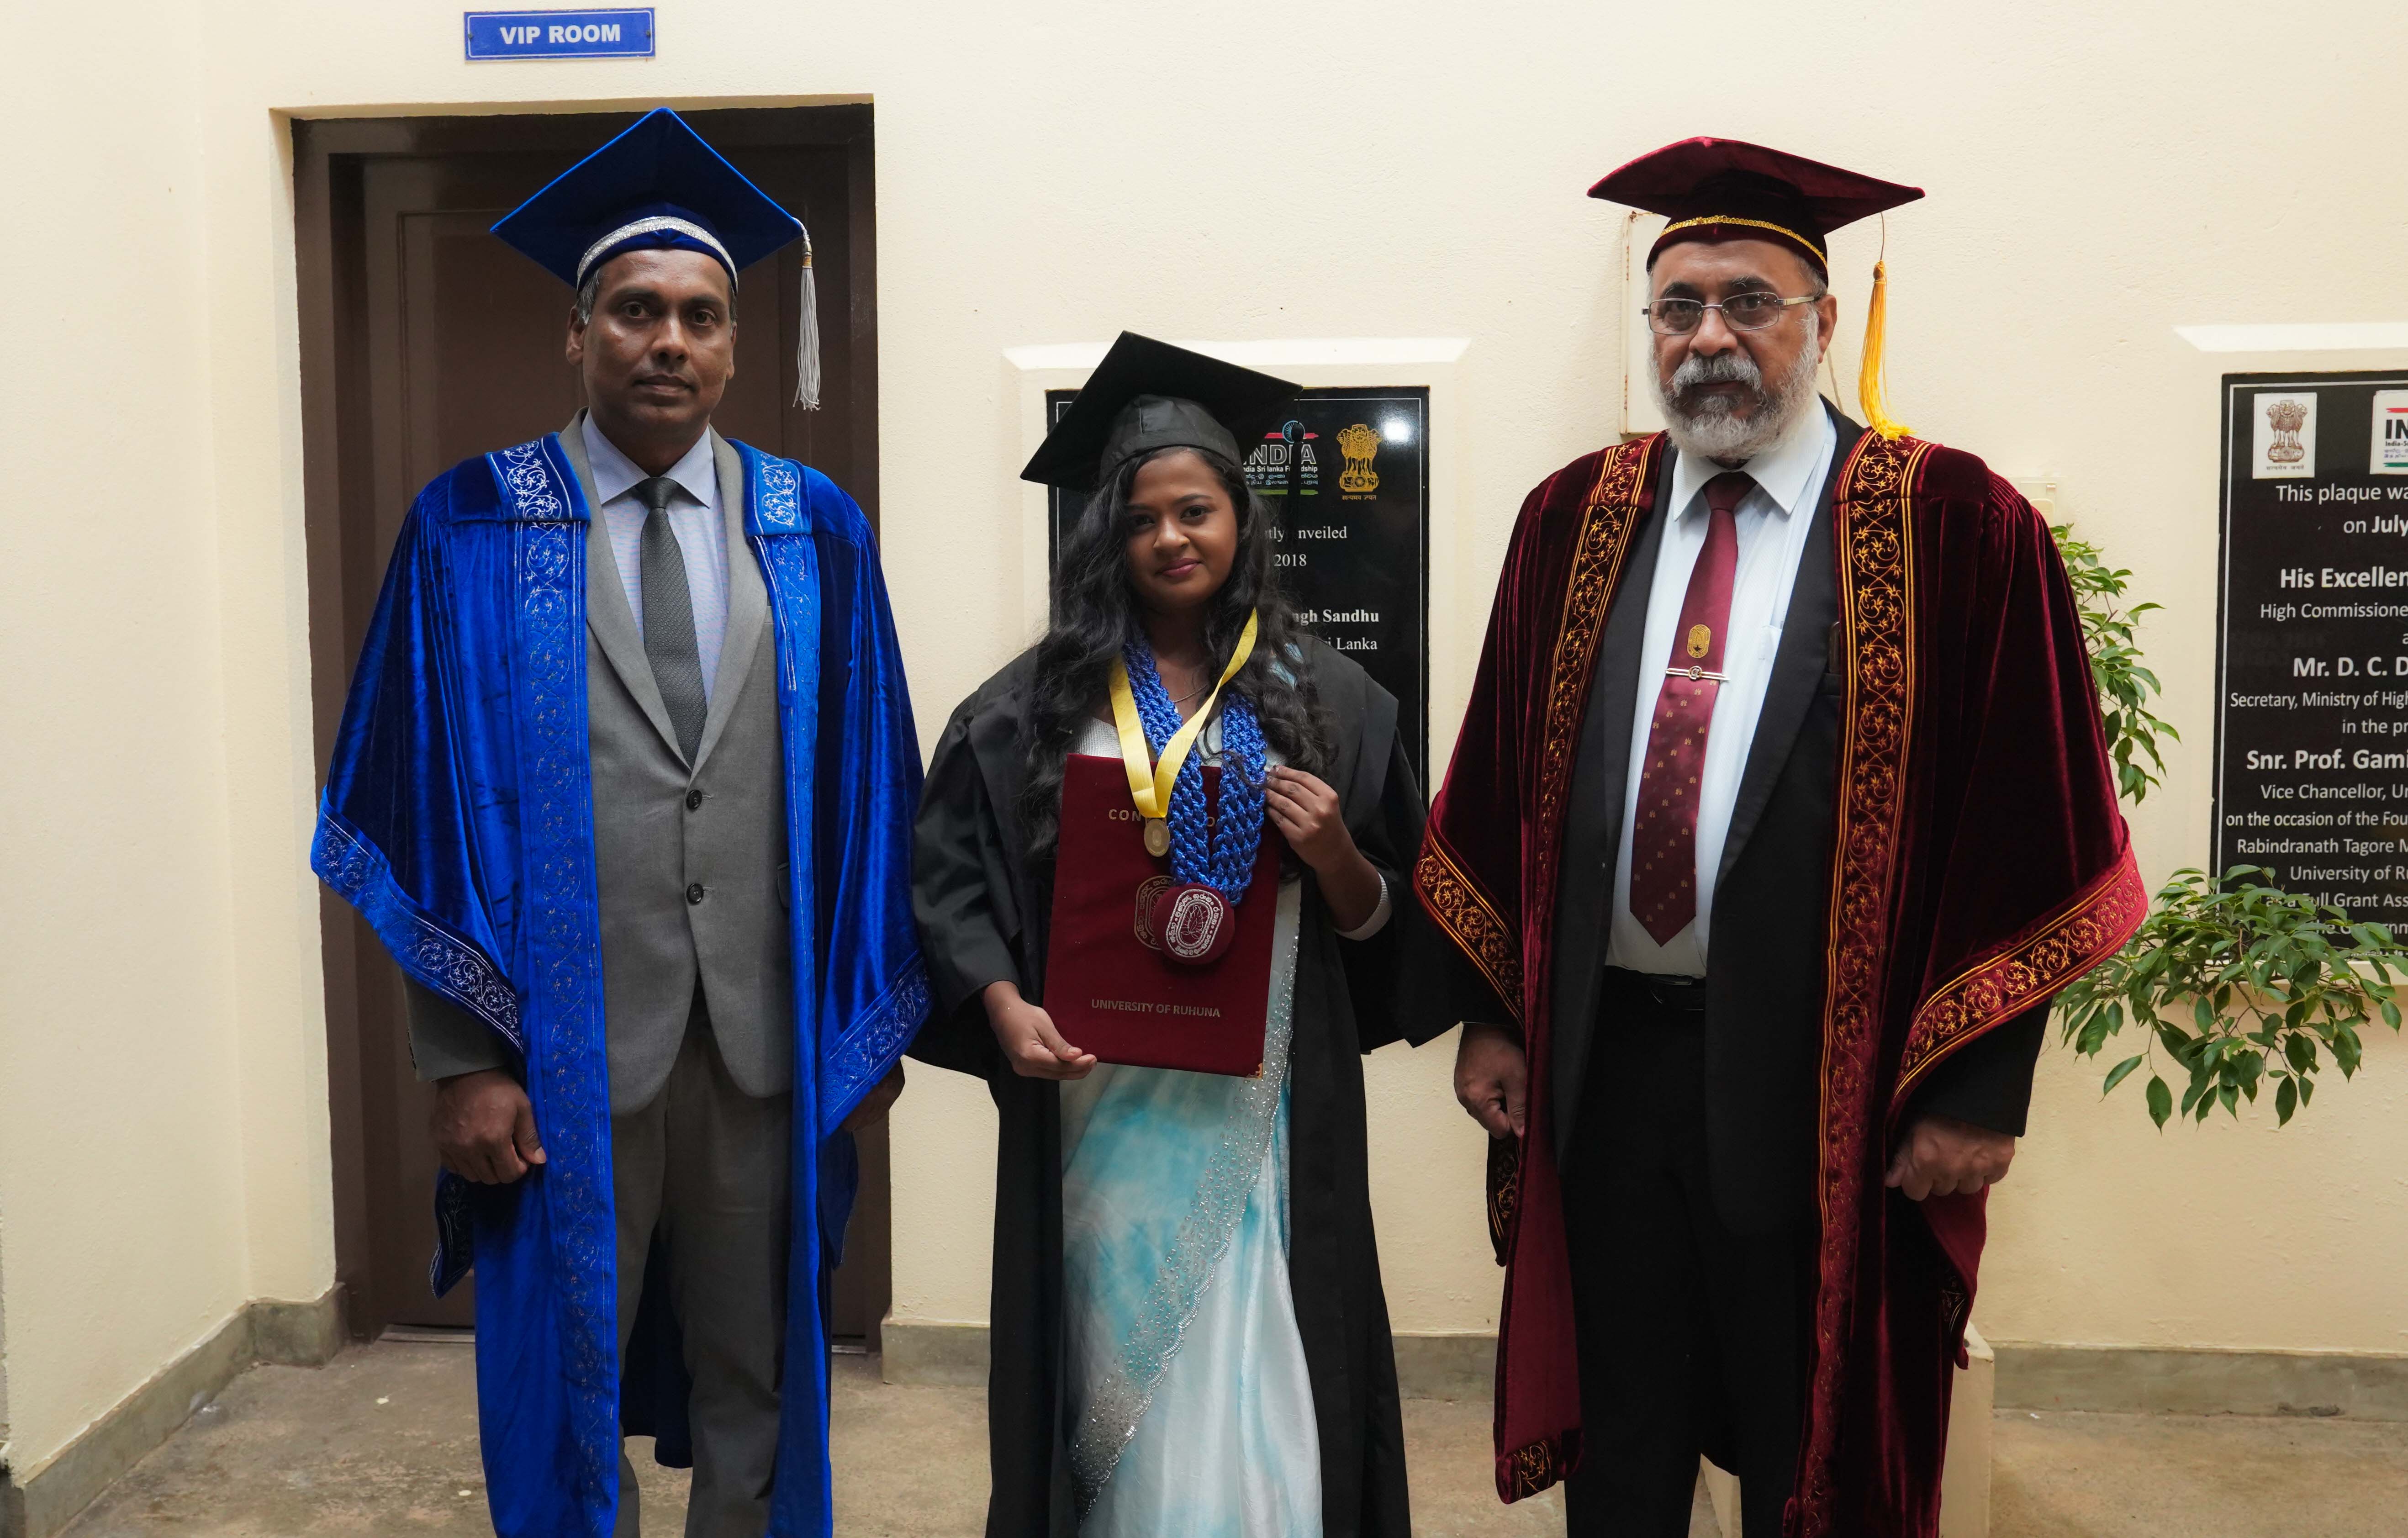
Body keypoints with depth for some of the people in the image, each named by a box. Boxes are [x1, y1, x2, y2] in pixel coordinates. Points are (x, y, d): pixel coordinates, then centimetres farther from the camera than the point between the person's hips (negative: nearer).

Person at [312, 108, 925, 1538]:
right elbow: (426, 801, -4)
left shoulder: (815, 531, 3)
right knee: (564, 1382, 13)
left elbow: (870, 788, 4)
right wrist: (464, 1057, -8)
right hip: (566, 1045, -1)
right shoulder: (475, 530, -2)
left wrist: (875, 1020, 4)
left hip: (772, 1036, 2)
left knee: (756, 1375, 16)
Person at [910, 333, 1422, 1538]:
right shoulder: (1036, 703, 1)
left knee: (1256, 1392, 4)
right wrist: (1005, 1010, -15)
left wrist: (1333, 856, -14)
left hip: (1268, 1108, 0)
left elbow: (1386, 922, 7)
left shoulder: (1322, 699, 3)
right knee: (1126, 1373, 11)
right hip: (1100, 1103, 0)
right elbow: (953, 877, 0)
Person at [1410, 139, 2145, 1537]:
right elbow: (1500, 784, 8)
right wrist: (1488, 1010, 5)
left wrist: (1981, 1085, -9)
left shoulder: (1953, 527, -7)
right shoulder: (1575, 520, 6)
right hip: (1599, 1064, 4)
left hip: (1826, 1084, -3)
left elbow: (2024, 827, -7)